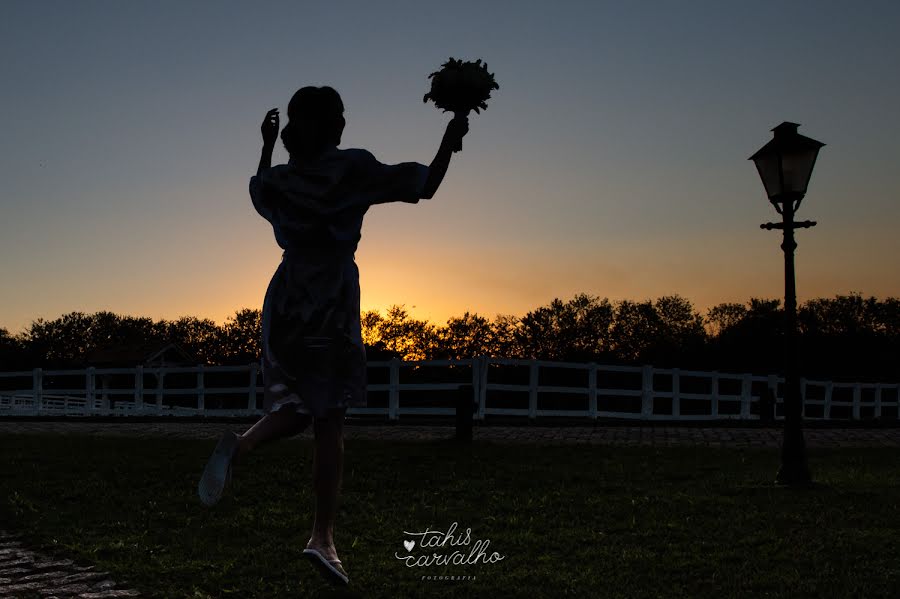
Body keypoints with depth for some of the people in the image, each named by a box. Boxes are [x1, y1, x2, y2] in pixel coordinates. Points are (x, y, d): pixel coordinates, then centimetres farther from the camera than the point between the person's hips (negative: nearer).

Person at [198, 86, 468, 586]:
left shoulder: (279, 178, 7)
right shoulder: (353, 169, -5)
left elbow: (261, 193, 32)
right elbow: (426, 186, 0)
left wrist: (266, 146, 39)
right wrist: (452, 139, 10)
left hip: (284, 300, 5)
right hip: (332, 302, -4)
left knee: (294, 409, 15)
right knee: (329, 423, 0)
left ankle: (240, 446, -17)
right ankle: (324, 536, -1)